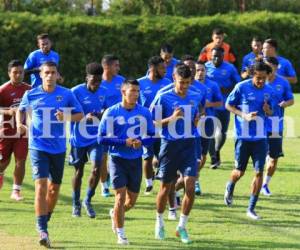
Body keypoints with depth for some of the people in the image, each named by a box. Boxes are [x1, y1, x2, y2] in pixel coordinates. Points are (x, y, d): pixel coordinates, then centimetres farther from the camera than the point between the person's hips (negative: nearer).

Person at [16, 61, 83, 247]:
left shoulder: (66, 94, -3)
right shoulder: (31, 95, -2)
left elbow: (80, 115, 3)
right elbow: (21, 110, 16)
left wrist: (66, 117, -17)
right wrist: (19, 124, -4)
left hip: (58, 147, 2)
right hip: (38, 146, -2)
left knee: (54, 187, 12)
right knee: (41, 185, -15)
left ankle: (46, 219, 35)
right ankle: (42, 230, -17)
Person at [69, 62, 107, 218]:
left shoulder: (103, 92, 2)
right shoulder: (76, 92, -11)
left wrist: (102, 115, -9)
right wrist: (85, 116, -28)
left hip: (95, 138, 3)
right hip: (79, 139, -3)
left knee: (96, 169, -11)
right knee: (79, 171, 8)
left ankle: (88, 201, 9)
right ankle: (76, 205, 25)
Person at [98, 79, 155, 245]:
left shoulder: (144, 113, 1)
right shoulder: (111, 113, -8)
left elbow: (150, 136, 8)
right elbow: (102, 138, -9)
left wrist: (141, 141, -16)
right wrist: (124, 142, -21)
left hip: (136, 160, 4)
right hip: (117, 159, -4)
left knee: (132, 200, 11)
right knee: (121, 195, -11)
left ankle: (115, 213, 43)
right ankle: (120, 234, 2)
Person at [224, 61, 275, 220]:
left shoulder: (269, 91, 3)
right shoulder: (241, 87, -9)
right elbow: (228, 105, -1)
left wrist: (267, 110, -9)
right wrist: (244, 115, -15)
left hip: (260, 137, 3)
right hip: (243, 135, -3)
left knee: (259, 172, -4)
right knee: (239, 171, 6)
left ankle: (251, 208, 5)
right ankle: (230, 188, 43)